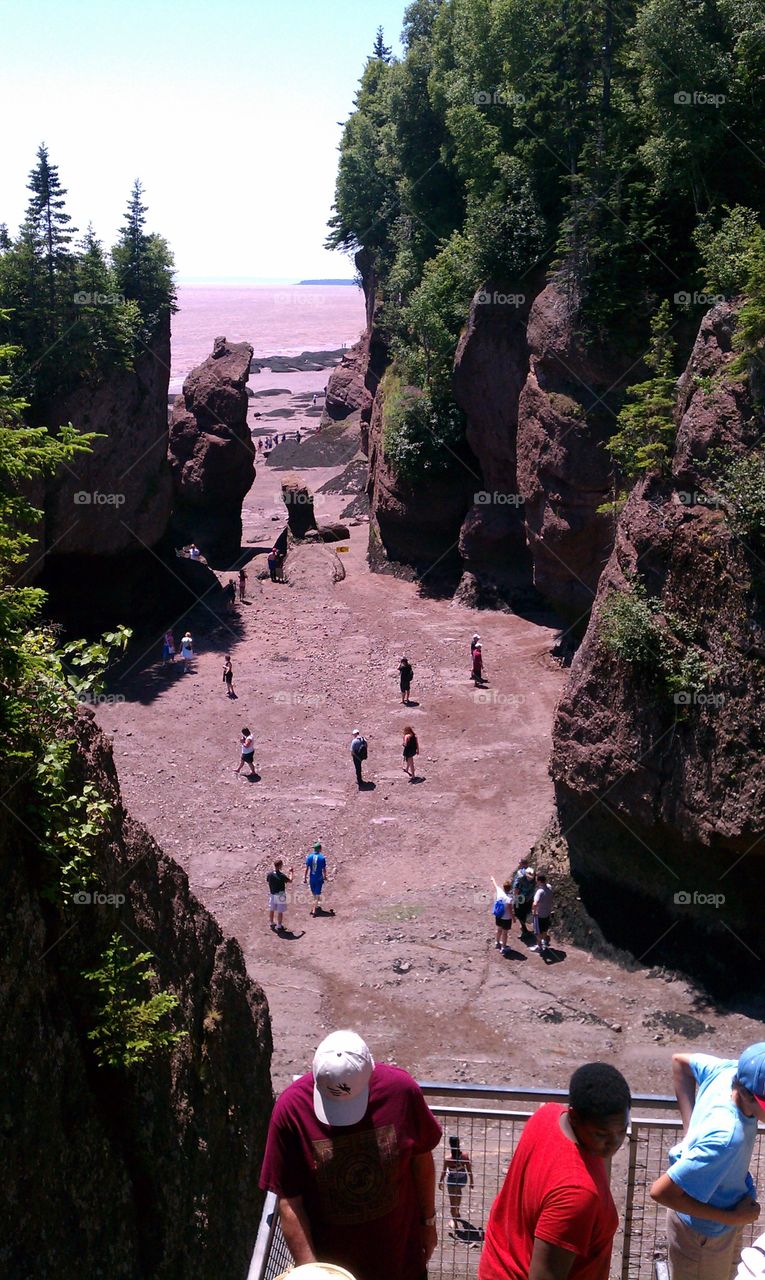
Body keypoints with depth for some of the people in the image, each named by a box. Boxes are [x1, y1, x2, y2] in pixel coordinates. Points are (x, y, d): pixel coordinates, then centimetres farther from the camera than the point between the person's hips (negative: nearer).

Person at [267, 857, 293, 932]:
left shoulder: (270, 874, -10)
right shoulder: (282, 876, -25)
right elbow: (290, 881, -10)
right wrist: (291, 873, 7)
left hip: (272, 894, 5)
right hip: (280, 895, -5)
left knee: (271, 910, 20)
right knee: (280, 911, 6)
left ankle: (271, 923, 34)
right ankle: (279, 926, 13)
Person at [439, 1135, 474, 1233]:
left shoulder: (447, 1158, -29)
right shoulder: (465, 1156, -23)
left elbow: (444, 1172, -14)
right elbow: (469, 1170, -10)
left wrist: (440, 1182, 4)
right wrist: (471, 1181, 7)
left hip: (452, 1180, -3)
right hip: (463, 1179, 3)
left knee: (452, 1202, 16)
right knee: (459, 1190, 36)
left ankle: (454, 1222, 28)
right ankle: (457, 1212, 51)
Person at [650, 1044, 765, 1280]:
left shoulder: (731, 1070, -23)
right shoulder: (725, 1137, -43)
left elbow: (680, 1061, -2)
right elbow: (661, 1192, -37)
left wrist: (692, 1131, -4)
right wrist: (732, 1218, -24)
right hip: (703, 1232, -7)